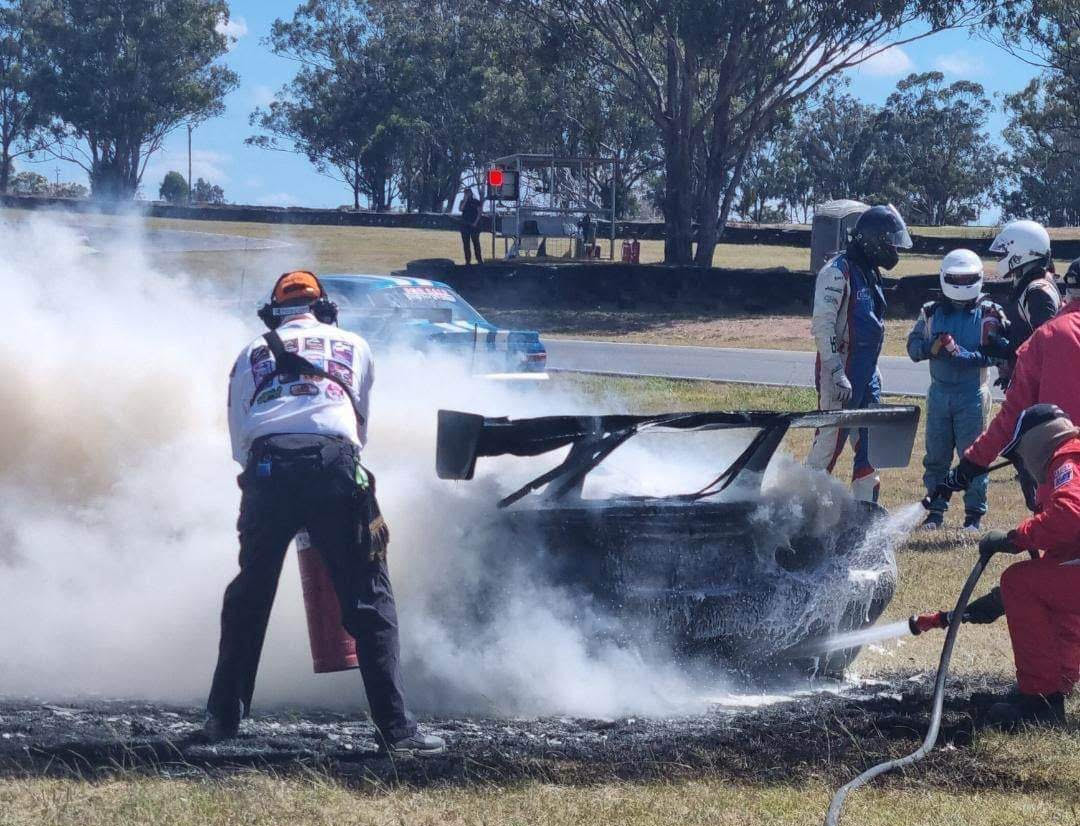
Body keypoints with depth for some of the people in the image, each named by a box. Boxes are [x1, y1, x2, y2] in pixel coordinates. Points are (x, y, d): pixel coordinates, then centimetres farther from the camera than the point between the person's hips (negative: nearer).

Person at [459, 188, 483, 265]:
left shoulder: (476, 201, 3)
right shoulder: (463, 201, 11)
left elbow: (479, 213, 0)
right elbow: (461, 209, -7)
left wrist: (475, 223, -10)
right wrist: (465, 200, -9)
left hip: (474, 225, -3)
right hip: (465, 225, 4)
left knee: (476, 242, -8)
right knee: (466, 243, 2)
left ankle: (479, 259, -7)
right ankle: (468, 260, 6)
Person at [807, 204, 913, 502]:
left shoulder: (870, 273, 17)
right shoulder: (838, 272, -13)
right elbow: (822, 326, -20)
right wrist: (837, 373, -24)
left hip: (865, 374, 9)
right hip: (840, 377, -9)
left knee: (869, 444, 9)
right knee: (829, 443, -8)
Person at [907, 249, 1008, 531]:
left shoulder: (988, 315, -5)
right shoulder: (932, 312, 7)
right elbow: (913, 345, 5)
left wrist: (960, 353, -26)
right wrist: (931, 347, -17)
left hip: (972, 394, -4)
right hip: (939, 391, 4)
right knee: (936, 455, 9)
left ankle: (974, 513, 8)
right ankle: (936, 510, 18)